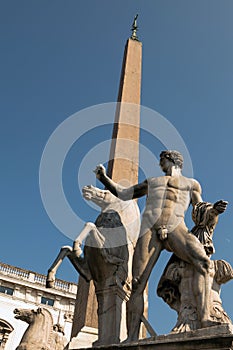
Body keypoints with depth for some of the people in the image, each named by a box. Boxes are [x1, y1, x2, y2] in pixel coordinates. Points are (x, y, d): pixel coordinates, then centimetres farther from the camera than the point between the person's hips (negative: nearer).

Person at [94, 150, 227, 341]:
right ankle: (132, 338, -11)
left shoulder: (191, 184, 28)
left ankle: (205, 318, -35)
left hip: (176, 229, -1)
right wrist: (104, 178, 25)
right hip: (150, 230, 2)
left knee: (204, 263, -30)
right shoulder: (152, 182, 33)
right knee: (137, 285, -10)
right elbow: (123, 193, 34)